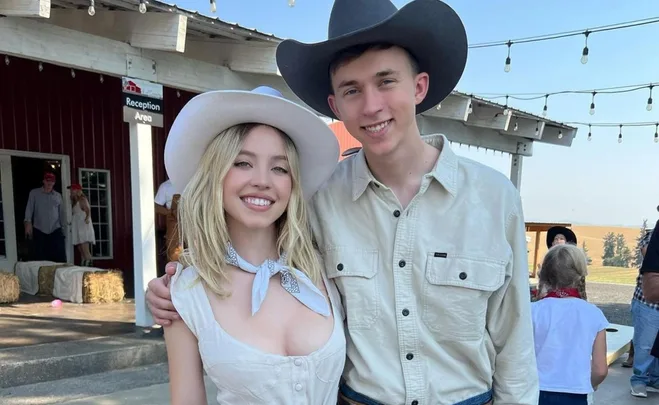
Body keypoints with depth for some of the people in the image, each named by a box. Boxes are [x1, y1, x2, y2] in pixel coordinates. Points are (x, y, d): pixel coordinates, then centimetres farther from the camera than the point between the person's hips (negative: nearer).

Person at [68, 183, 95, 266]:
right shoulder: (75, 202, 21)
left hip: (83, 228, -9)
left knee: (86, 252, -16)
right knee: (81, 252, 6)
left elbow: (88, 211, -22)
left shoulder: (82, 199, -6)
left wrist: (87, 218, -38)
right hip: (78, 229, 9)